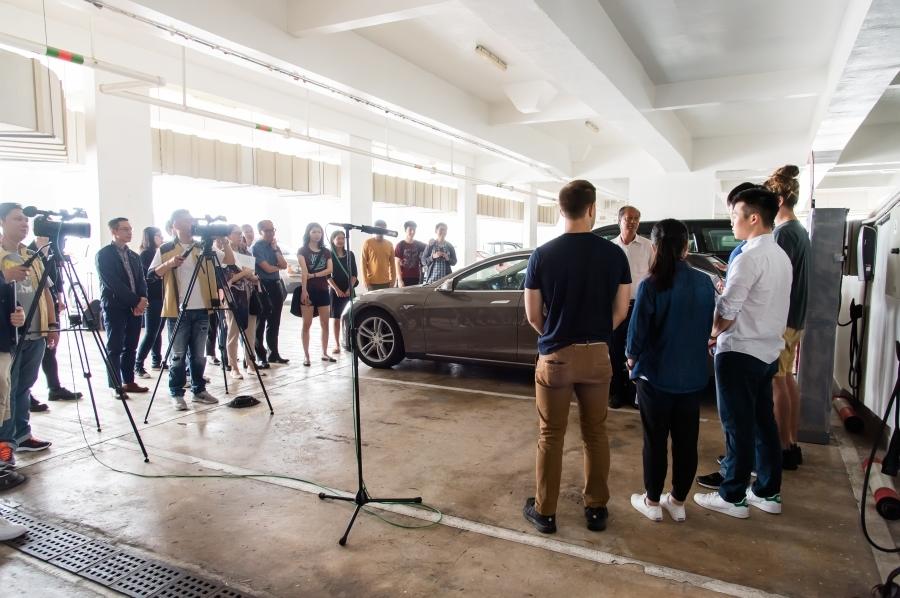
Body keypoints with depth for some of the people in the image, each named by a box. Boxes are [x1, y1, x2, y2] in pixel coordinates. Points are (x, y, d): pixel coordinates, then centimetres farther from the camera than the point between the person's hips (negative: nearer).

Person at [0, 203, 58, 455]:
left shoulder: (33, 257, 16)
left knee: (24, 387, 12)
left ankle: (22, 435, 20)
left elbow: (45, 291, 16)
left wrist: (52, 325, 10)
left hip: (35, 334, 5)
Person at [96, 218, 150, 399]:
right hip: (115, 307, -6)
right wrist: (136, 300, -16)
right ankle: (115, 386, 4)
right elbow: (112, 283, -13)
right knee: (115, 348, -1)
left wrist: (142, 300, -8)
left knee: (131, 347, 9)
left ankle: (128, 381, 17)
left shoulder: (134, 256, 16)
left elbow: (141, 281, 11)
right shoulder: (103, 255, -4)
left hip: (136, 307, 6)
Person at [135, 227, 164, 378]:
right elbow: (154, 273, -17)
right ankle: (138, 365, -5)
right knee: (150, 333, -9)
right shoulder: (145, 254, -7)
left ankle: (156, 361, 18)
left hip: (161, 297, 8)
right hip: (152, 299, -8)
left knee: (157, 331, 11)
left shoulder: (158, 253, 15)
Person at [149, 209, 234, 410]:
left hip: (201, 310, 3)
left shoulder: (203, 248, 11)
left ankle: (199, 390, 20)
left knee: (199, 355, 10)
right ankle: (177, 394, 11)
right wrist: (169, 264, -18)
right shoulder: (165, 249, 1)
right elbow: (151, 274, -3)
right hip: (178, 311, -3)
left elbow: (230, 261, 6)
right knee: (178, 356, 2)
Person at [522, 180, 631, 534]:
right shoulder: (614, 254, -4)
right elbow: (621, 311, 1)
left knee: (550, 436, 10)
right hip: (597, 356, 2)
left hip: (555, 356, -1)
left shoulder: (542, 255, -8)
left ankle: (544, 512, 20)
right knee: (595, 434, 16)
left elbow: (533, 315, -3)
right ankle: (596, 509, 28)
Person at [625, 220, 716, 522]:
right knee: (686, 441, 14)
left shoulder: (651, 285, -17)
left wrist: (631, 357, 6)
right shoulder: (704, 283, -3)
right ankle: (677, 502, 28)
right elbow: (709, 326, 7)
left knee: (655, 441, 10)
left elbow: (638, 330, -13)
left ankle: (652, 502, 22)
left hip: (656, 375, -4)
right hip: (693, 375, 4)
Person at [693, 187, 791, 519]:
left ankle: (733, 497, 12)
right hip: (768, 351, 9)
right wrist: (724, 334, 11)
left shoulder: (750, 257, -18)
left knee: (738, 426, 1)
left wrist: (713, 334, 0)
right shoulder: (781, 256, 11)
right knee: (763, 422, 16)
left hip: (740, 353, -9)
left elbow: (727, 310, -19)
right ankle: (768, 492, 27)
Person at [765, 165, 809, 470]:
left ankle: (783, 448, 4)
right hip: (795, 318, 10)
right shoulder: (800, 231, 15)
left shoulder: (784, 232, -16)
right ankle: (792, 444, 24)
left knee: (777, 382, -3)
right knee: (787, 379, 15)